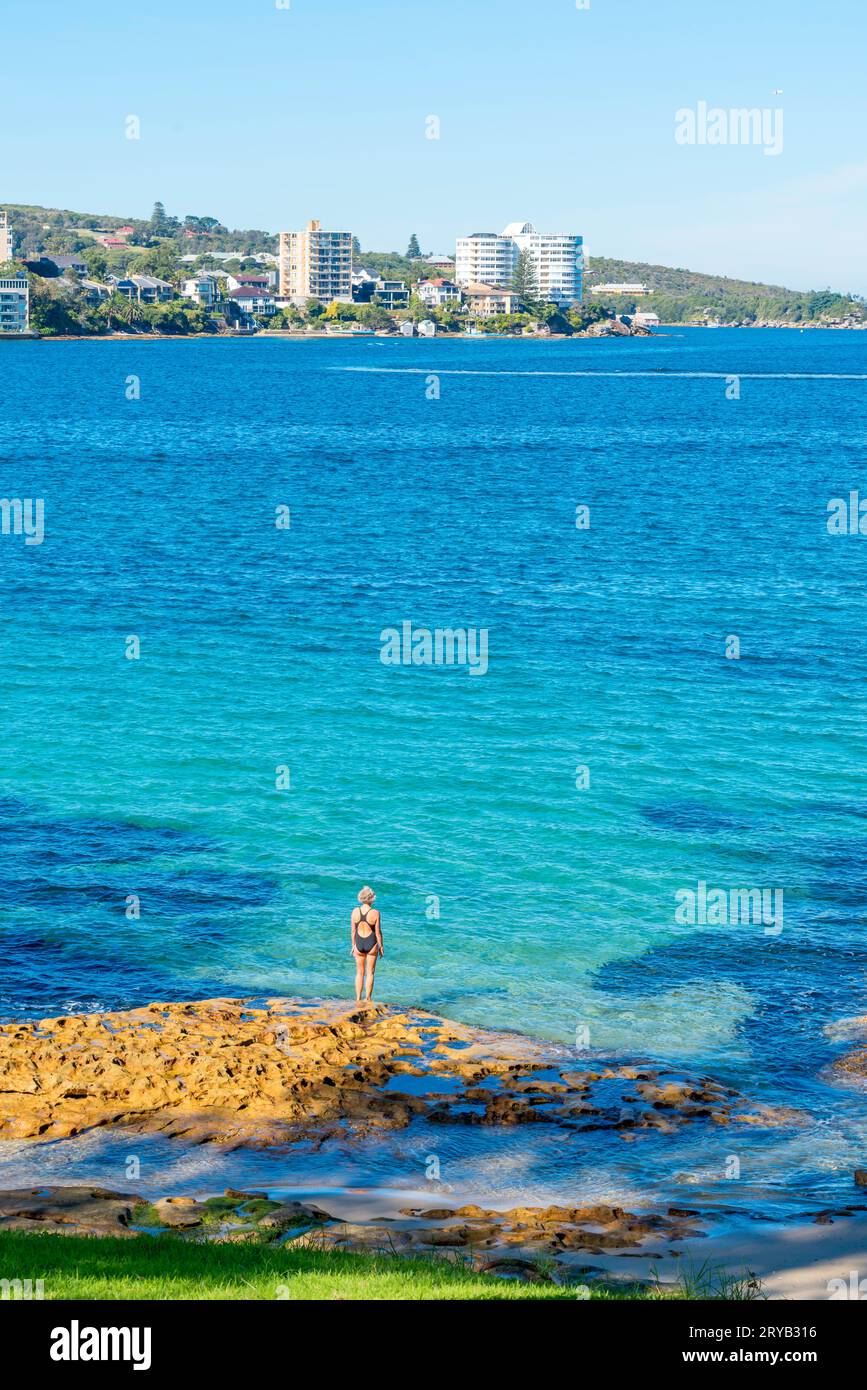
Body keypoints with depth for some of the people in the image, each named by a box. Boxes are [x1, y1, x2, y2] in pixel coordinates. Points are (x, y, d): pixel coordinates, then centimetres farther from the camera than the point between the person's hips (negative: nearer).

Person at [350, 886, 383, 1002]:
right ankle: (367, 999, 10)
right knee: (370, 973, 9)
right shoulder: (375, 913, -14)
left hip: (359, 944, 2)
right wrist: (381, 946, 2)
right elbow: (378, 932, -9)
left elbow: (353, 931, -1)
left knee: (360, 973, 14)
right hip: (372, 944, -2)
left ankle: (358, 999, 14)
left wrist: (353, 945, 10)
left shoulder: (355, 911, -7)